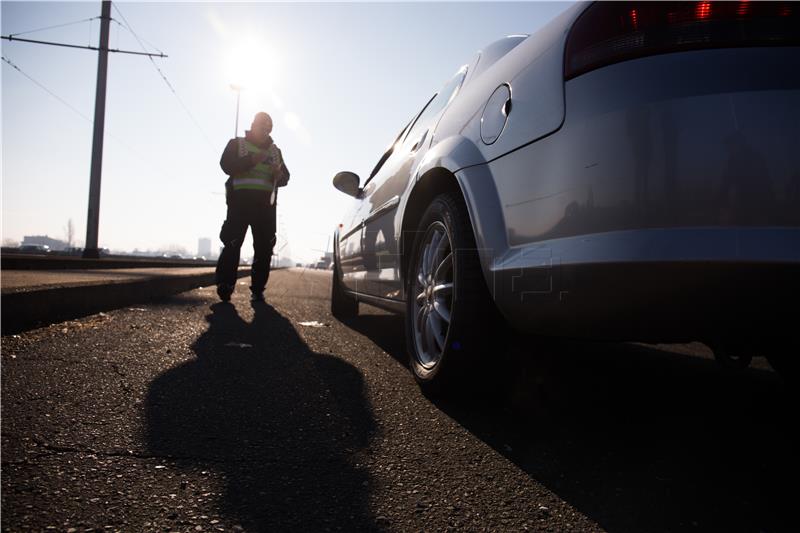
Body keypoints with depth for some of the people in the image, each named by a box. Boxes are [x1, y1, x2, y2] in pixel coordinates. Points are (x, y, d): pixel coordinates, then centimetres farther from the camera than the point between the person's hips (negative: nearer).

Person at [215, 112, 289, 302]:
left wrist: (279, 175, -6)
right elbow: (226, 165, -3)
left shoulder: (275, 151, 22)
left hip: (266, 203, 3)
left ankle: (257, 290, 0)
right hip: (241, 200, -3)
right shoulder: (237, 143, 12)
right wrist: (251, 161, -17)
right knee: (232, 244, -11)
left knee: (264, 248, -3)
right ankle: (224, 286, -9)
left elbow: (285, 177, 18)